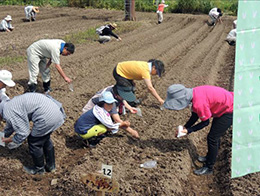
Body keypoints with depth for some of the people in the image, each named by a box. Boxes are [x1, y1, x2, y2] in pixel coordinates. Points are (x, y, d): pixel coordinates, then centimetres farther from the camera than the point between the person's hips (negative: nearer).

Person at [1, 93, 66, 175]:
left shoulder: (8, 113, -9)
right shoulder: (9, 104, 22)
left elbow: (23, 133, -8)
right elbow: (11, 124, 42)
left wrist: (10, 140, 11)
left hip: (47, 117, -9)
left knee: (34, 143, 13)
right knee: (45, 139, 28)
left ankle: (39, 169, 34)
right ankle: (51, 166, 43)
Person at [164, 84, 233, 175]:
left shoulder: (199, 103, -34)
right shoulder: (193, 94, -7)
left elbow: (205, 122, -19)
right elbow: (195, 115, 5)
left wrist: (189, 130, -13)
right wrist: (185, 127, -3)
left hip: (229, 111, -9)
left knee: (212, 138, -2)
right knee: (215, 136, 23)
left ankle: (209, 167, 12)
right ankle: (210, 157, 42)